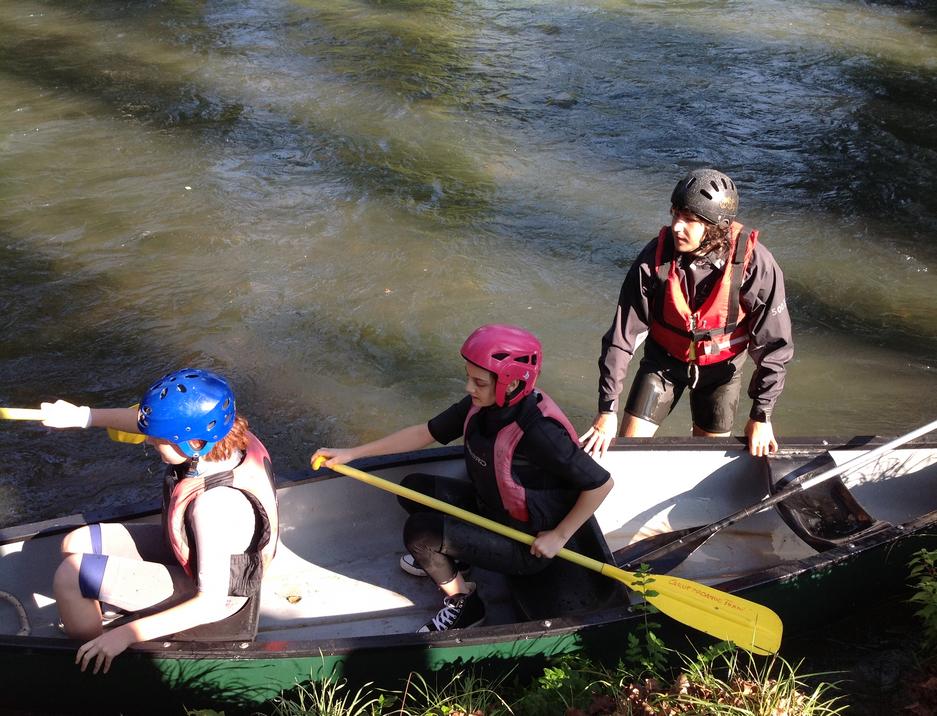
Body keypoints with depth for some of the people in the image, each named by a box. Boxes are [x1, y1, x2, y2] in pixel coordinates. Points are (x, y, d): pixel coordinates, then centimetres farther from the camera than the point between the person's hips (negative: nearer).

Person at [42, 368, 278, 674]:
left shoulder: (215, 504, -41)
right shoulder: (227, 435, -21)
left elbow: (211, 603, -33)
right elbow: (149, 420, 0)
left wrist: (127, 634, -31)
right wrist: (80, 415, -3)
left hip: (213, 591, -8)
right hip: (194, 550, 8)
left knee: (70, 576, -12)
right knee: (75, 545, 10)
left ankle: (90, 663, 15)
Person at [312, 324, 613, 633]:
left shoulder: (539, 431, -34)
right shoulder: (480, 406, -10)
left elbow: (601, 483, -27)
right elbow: (424, 433, -1)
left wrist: (558, 536, -18)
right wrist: (351, 453, -2)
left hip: (527, 546, -8)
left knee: (420, 530, -19)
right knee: (414, 488, 8)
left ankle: (464, 602, 4)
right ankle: (449, 557, 25)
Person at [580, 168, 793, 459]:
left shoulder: (754, 263, -29)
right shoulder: (654, 259, -26)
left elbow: (774, 343, -17)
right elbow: (622, 334, -19)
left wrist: (761, 416, -12)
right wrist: (607, 409, -17)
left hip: (721, 366, 0)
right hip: (664, 359, 0)